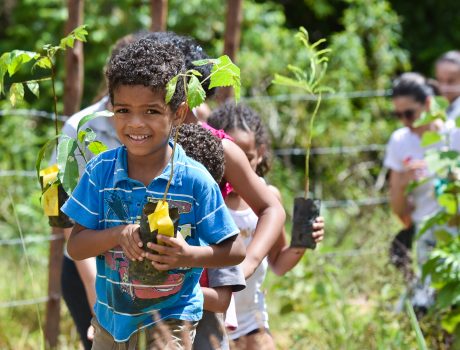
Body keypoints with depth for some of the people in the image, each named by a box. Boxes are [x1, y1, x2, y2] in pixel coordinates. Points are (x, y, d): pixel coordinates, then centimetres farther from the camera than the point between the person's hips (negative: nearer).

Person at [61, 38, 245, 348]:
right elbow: (76, 247, -7)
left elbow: (235, 251, -9)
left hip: (172, 314, -3)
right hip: (111, 312, 4)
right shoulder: (101, 171, -7)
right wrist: (119, 234, -25)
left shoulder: (195, 180, -14)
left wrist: (190, 256, -26)